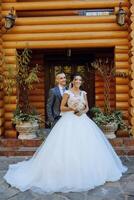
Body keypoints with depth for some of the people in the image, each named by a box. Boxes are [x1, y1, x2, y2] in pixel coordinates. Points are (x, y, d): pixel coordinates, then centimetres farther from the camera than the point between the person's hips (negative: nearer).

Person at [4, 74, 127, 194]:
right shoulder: (67, 93, -2)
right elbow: (62, 108, -3)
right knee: (68, 146, -9)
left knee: (86, 145, 3)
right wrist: (71, 108, -18)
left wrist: (83, 111, -8)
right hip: (69, 121, -4)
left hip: (82, 121, 5)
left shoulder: (83, 93, 12)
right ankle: (68, 173, 4)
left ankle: (85, 171, 18)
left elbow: (87, 107, 13)